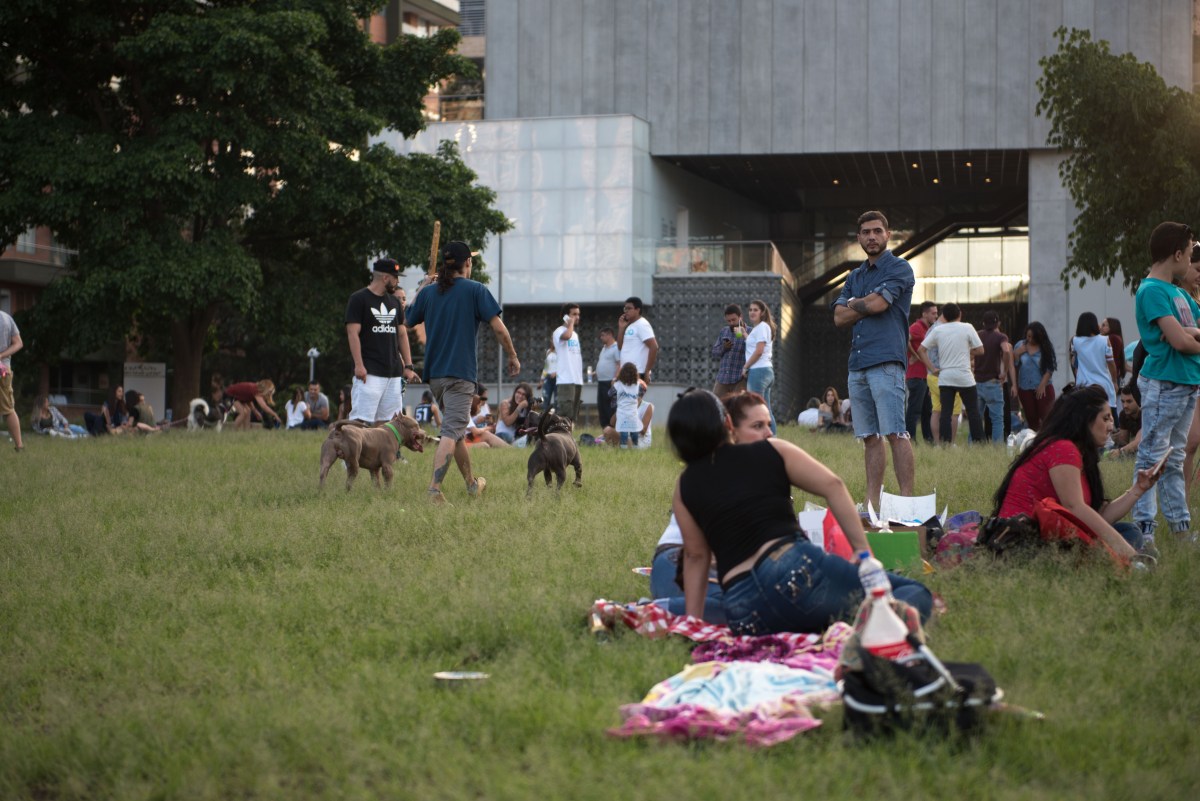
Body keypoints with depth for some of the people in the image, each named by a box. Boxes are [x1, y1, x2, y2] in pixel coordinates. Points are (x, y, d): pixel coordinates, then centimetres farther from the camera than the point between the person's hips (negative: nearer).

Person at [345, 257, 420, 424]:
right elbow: (353, 333, -9)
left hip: (394, 372, 7)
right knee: (361, 421, -14)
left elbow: (402, 334, 20)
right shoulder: (358, 299, -3)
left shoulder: (394, 302, 19)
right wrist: (359, 365, -17)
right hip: (370, 372, -7)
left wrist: (408, 366, 12)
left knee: (387, 421, 4)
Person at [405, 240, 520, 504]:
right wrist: (513, 357, 4)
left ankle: (472, 483, 34)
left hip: (434, 373, 6)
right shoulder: (475, 290, -4)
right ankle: (434, 487, -28)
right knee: (451, 431, -13)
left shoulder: (428, 292, 7)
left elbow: (407, 320, 21)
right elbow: (498, 327, -9)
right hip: (460, 373, -6)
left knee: (455, 429, 20)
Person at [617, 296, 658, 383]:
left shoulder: (642, 325, -10)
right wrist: (621, 328, 8)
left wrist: (647, 372, -19)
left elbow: (654, 347, -18)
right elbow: (620, 346, 21)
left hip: (638, 374, -10)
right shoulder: (630, 326, 19)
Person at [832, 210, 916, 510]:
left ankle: (907, 498, -15)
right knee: (869, 437, 8)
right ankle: (872, 503, 9)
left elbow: (878, 303, -13)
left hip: (886, 361, -7)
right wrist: (865, 306, -2)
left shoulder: (898, 268, 0)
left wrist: (854, 303, 6)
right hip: (857, 363, 7)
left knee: (895, 434, -13)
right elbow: (840, 317, 12)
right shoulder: (855, 276, 22)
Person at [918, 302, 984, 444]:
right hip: (964, 377, -2)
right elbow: (980, 350, -3)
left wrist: (932, 369, 4)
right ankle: (979, 441, 6)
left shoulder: (937, 330, 4)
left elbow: (921, 350, 3)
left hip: (944, 377, 2)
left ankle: (947, 443, -5)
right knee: (973, 411, 6)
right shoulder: (967, 328, -3)